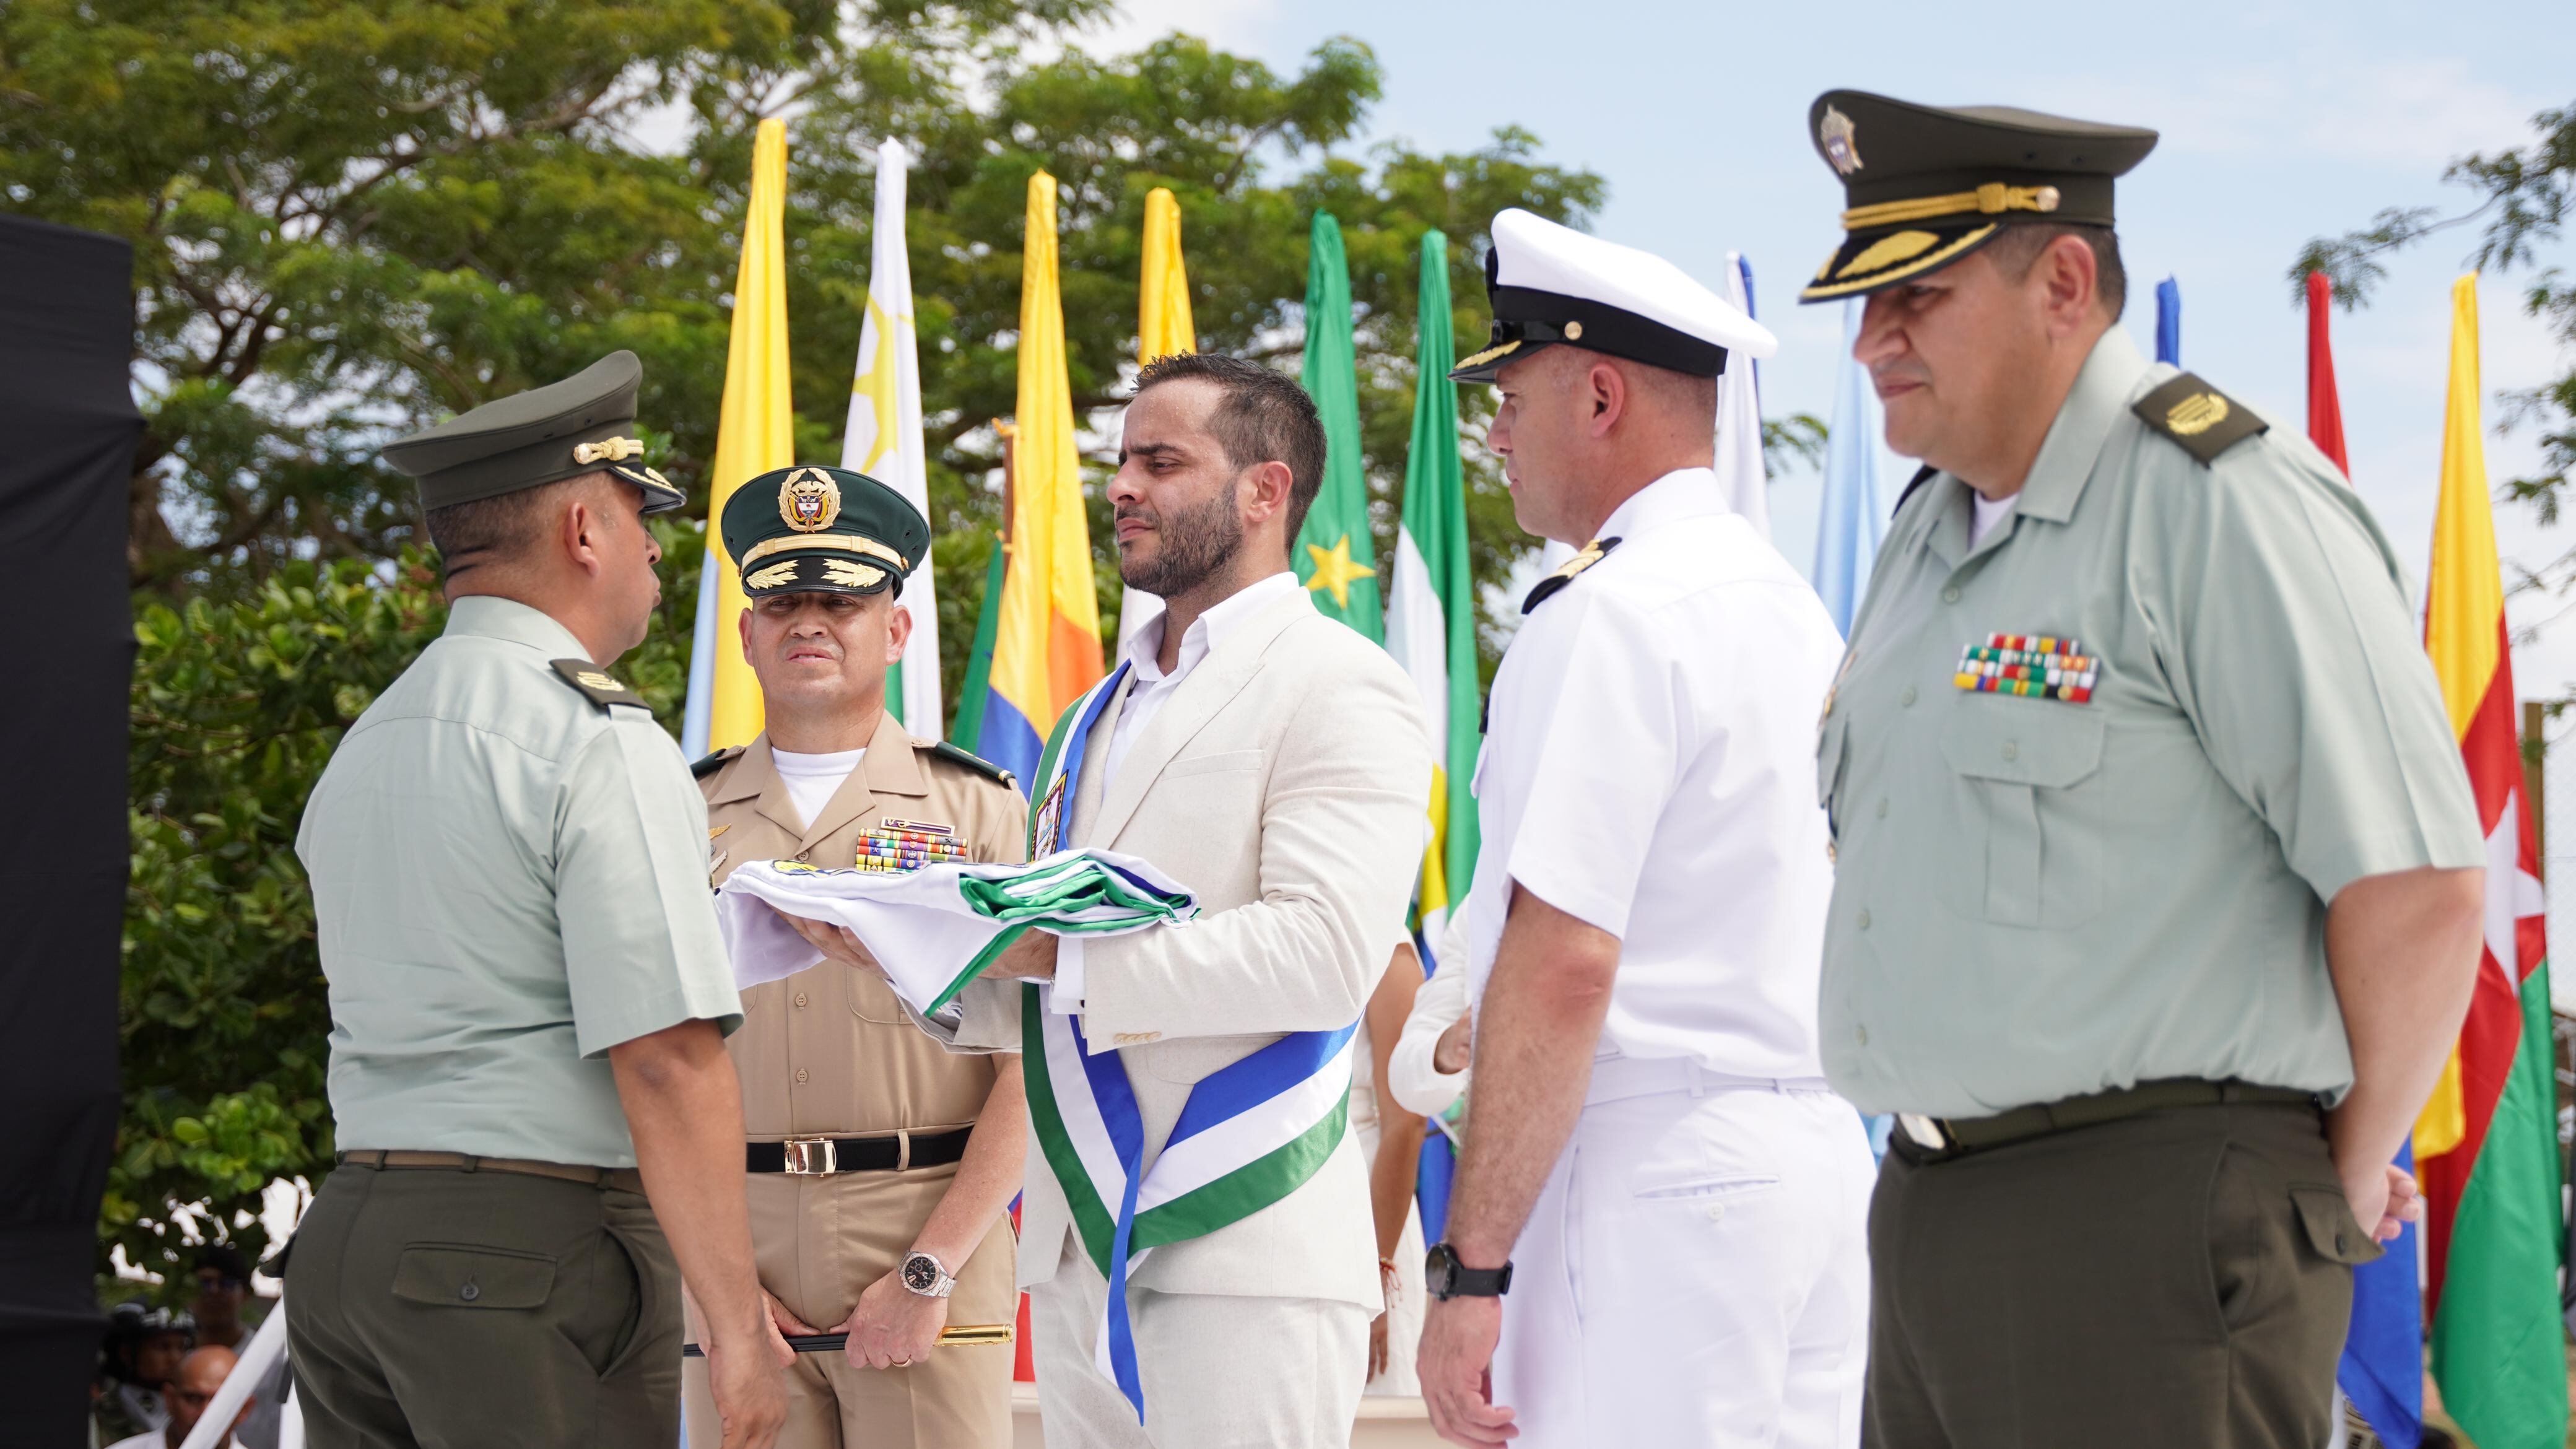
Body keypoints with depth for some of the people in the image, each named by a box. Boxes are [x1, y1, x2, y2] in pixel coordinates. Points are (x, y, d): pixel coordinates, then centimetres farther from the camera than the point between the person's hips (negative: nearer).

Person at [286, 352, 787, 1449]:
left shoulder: (360, 750, 16)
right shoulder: (600, 743, -11)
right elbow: (667, 1058, -18)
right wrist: (738, 1324, -16)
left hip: (345, 1234, 8)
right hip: (537, 1249, -8)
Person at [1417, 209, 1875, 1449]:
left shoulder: (1608, 619, -12)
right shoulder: (1792, 607, 17)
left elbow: (1563, 963, -19)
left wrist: (1470, 1265, -18)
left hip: (1652, 1168, -9)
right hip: (1816, 1151, 9)